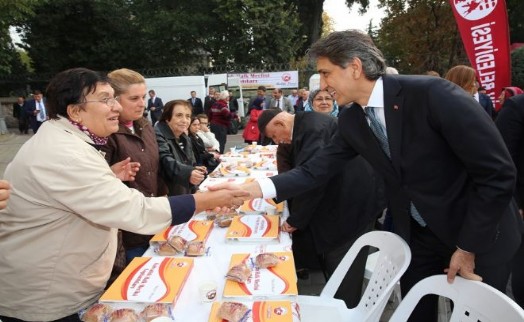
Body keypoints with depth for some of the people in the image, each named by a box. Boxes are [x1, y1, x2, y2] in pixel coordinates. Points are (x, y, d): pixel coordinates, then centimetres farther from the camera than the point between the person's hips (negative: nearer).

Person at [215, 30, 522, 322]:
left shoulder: (433, 94, -26)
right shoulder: (351, 121, -6)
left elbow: (498, 172, -23)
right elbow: (315, 171, -6)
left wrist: (469, 246, -18)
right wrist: (252, 188, -18)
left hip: (479, 235, -4)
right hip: (418, 235, 5)